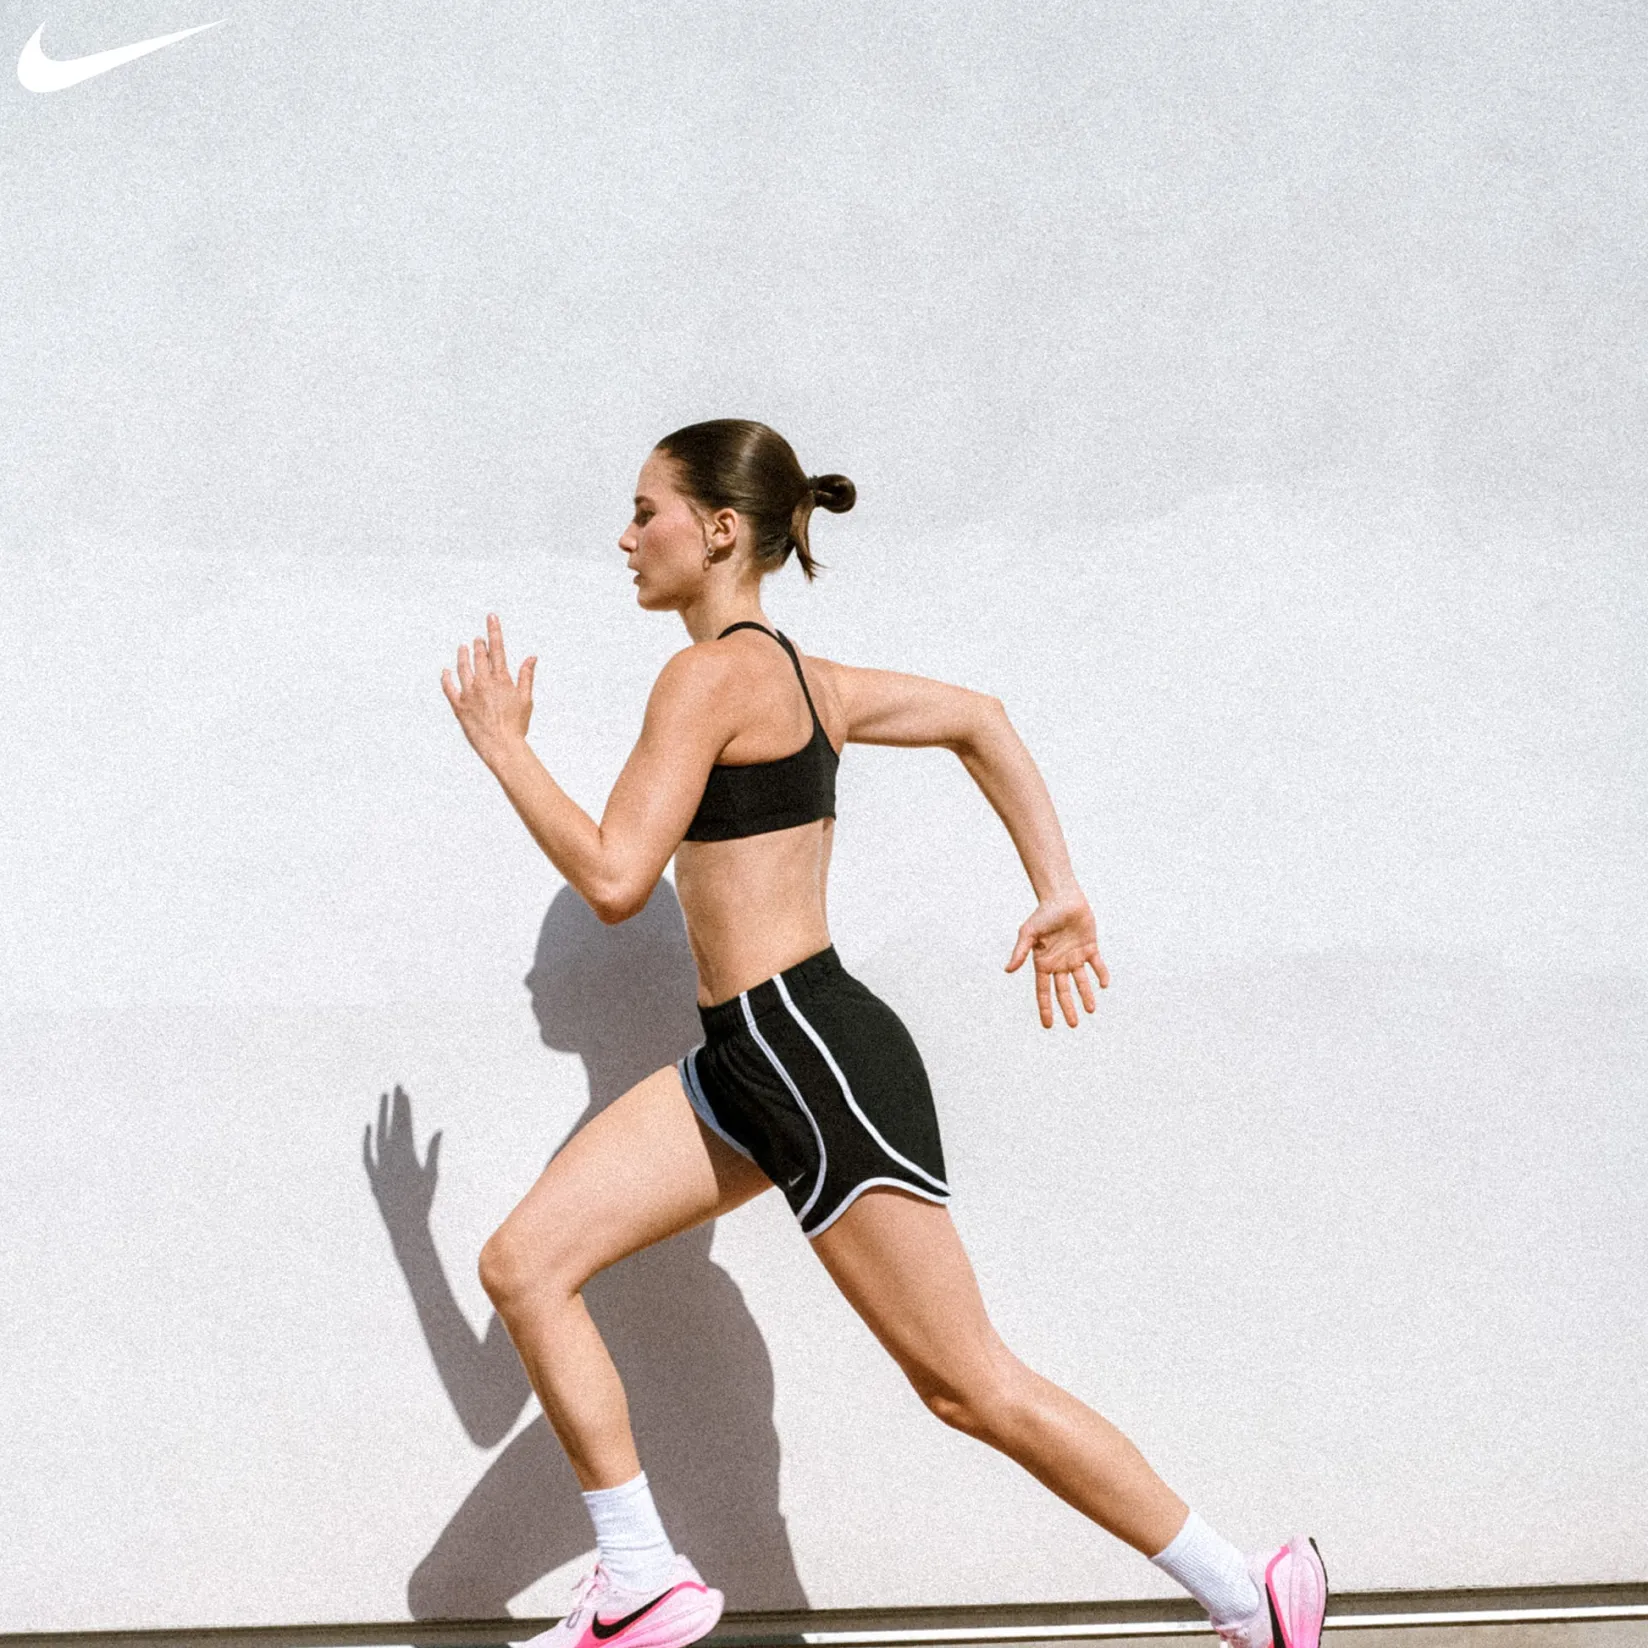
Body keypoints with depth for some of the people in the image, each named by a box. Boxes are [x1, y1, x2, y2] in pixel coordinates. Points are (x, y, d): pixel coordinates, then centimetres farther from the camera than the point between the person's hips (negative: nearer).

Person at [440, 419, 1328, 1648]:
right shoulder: (800, 678, 13)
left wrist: (503, 746, -7)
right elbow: (977, 717, 23)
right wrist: (1059, 894, 21)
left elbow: (614, 878, -20)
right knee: (523, 1265, 5)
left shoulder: (709, 676, -14)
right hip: (746, 1065, 10)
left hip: (818, 1062, -10)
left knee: (969, 1384, -2)